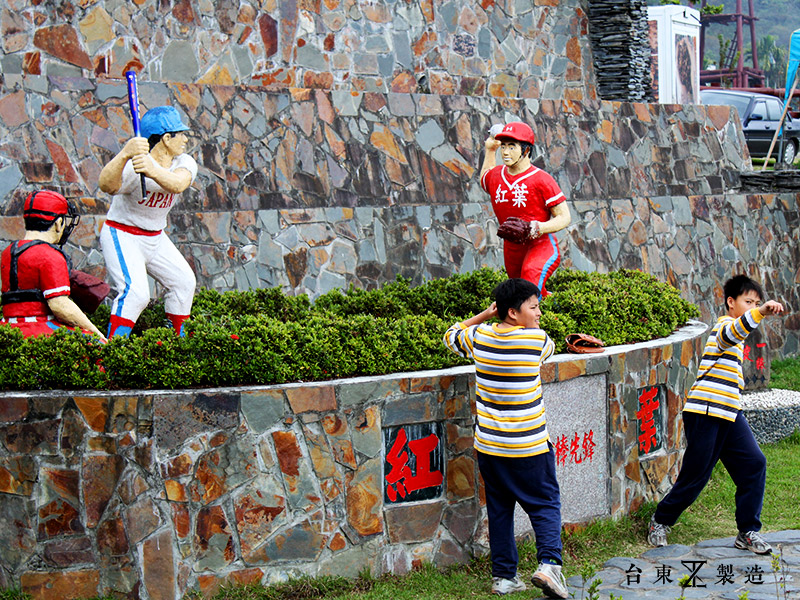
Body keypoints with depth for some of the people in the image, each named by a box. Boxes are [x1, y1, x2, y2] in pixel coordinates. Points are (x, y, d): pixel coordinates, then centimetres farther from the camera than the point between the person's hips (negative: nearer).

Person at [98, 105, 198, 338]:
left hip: (155, 238, 8)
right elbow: (107, 185, -48)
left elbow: (177, 184, -33)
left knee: (183, 281, 12)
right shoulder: (134, 166, -27)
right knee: (135, 292, -24)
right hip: (122, 236, -8)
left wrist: (153, 171, -56)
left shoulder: (185, 163, -8)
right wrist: (124, 154, -67)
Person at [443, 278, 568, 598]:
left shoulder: (479, 336, -1)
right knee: (545, 505, 6)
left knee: (499, 509, 14)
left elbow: (451, 336, 22)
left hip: (488, 446, 4)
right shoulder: (537, 340, -12)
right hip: (529, 447, -4)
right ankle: (549, 563, -14)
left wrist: (486, 315, 17)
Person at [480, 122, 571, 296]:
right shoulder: (495, 175, 6)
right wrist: (490, 150, 28)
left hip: (542, 245, -7)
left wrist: (537, 228, -29)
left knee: (531, 273, -38)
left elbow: (564, 217, -13)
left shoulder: (541, 179, -13)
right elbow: (484, 179, 36)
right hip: (512, 247, 7)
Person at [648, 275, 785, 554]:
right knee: (695, 474, -3)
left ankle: (748, 532, -1)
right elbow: (733, 332, -36)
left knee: (754, 463, -6)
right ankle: (660, 521, 20)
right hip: (705, 413, -9)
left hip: (730, 415, 9)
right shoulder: (726, 324, -8)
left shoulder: (734, 331, 23)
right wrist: (760, 312, -52)